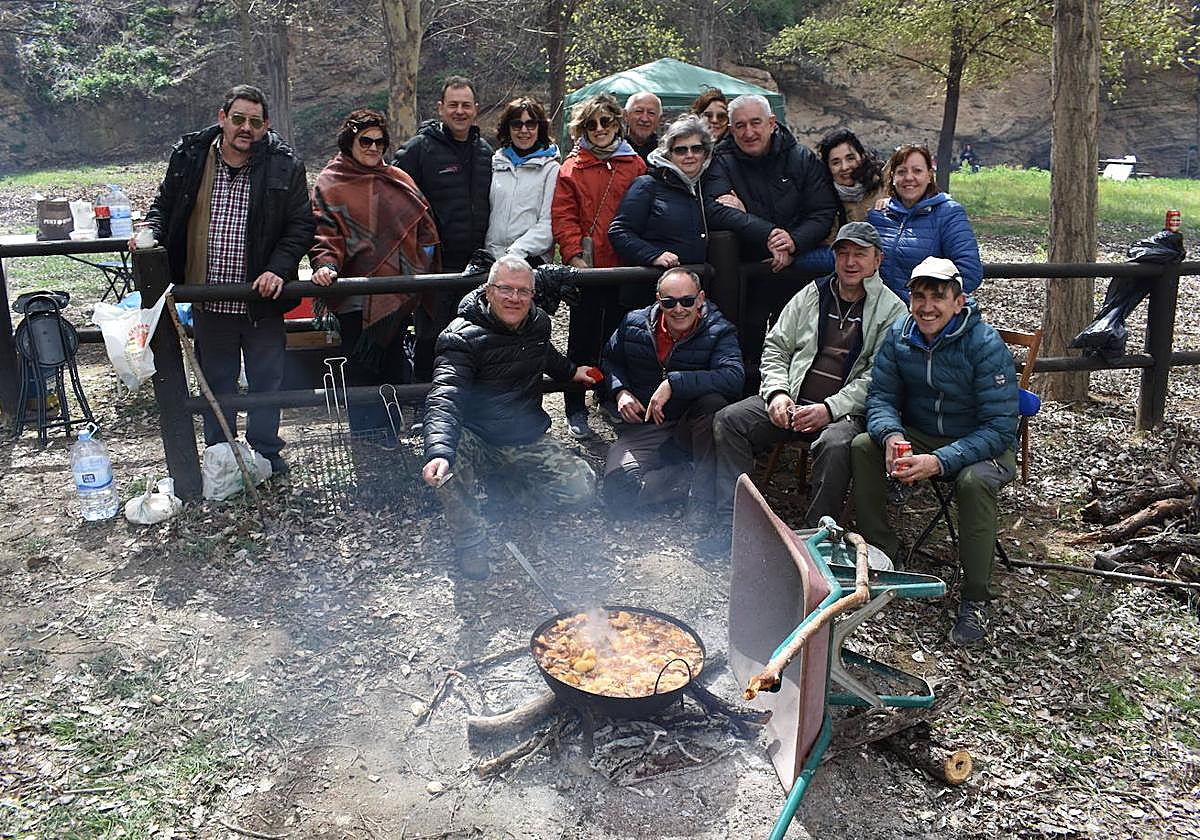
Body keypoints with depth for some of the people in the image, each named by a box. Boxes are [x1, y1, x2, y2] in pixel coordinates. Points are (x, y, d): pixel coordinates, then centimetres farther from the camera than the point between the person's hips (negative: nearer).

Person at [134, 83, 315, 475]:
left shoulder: (284, 165, -5)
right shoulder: (189, 157, 0)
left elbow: (301, 223, -3)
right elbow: (164, 204, 14)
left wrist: (279, 269, -15)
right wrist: (152, 230, -7)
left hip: (262, 299, -1)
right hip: (209, 300, 1)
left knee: (266, 381, 13)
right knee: (216, 383, 15)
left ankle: (266, 453, 31)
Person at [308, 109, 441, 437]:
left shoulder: (398, 180, 14)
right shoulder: (330, 183, 1)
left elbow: (423, 224, 19)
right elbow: (325, 231, -9)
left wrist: (421, 267, 9)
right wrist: (325, 264, -26)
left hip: (399, 293, 5)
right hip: (357, 295, -5)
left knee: (395, 365, 13)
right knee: (362, 372, -1)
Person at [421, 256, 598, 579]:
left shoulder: (538, 323, 2)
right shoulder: (463, 336, -20)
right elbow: (445, 398, -37)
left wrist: (570, 372, 27)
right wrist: (439, 452, -53)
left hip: (528, 438, 6)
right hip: (475, 439, -6)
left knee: (581, 486, -11)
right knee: (449, 459, -39)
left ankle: (507, 479, 17)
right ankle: (470, 540, -15)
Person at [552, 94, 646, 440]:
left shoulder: (634, 164, 9)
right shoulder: (572, 167, 4)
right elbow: (563, 216, -2)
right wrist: (574, 255, -13)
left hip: (625, 266, 2)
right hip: (587, 266, -2)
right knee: (583, 337, 3)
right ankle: (576, 410, 11)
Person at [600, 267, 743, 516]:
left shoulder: (719, 332, -8)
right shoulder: (634, 324, 2)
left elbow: (734, 378, -27)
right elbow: (610, 360, 20)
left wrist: (674, 383, -31)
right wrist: (621, 391, -1)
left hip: (692, 426, -1)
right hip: (642, 428, 1)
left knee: (713, 403, -37)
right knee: (618, 491, -27)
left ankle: (702, 504, -29)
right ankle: (692, 477, -10)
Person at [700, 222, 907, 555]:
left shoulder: (892, 311, 2)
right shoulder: (811, 296, 15)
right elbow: (775, 347, 16)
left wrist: (830, 409, -18)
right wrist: (777, 392, -2)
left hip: (847, 411, -4)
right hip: (792, 402, 4)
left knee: (836, 444, -37)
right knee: (727, 420, -15)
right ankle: (731, 525, -14)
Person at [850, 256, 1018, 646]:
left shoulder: (987, 346, -23)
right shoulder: (899, 334, -7)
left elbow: (999, 428, -25)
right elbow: (881, 395, -3)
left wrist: (940, 461, -37)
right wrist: (891, 435, -26)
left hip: (983, 447, -5)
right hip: (919, 436, 5)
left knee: (975, 480, -36)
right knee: (862, 447, -19)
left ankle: (976, 599, -19)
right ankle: (880, 554, -5)